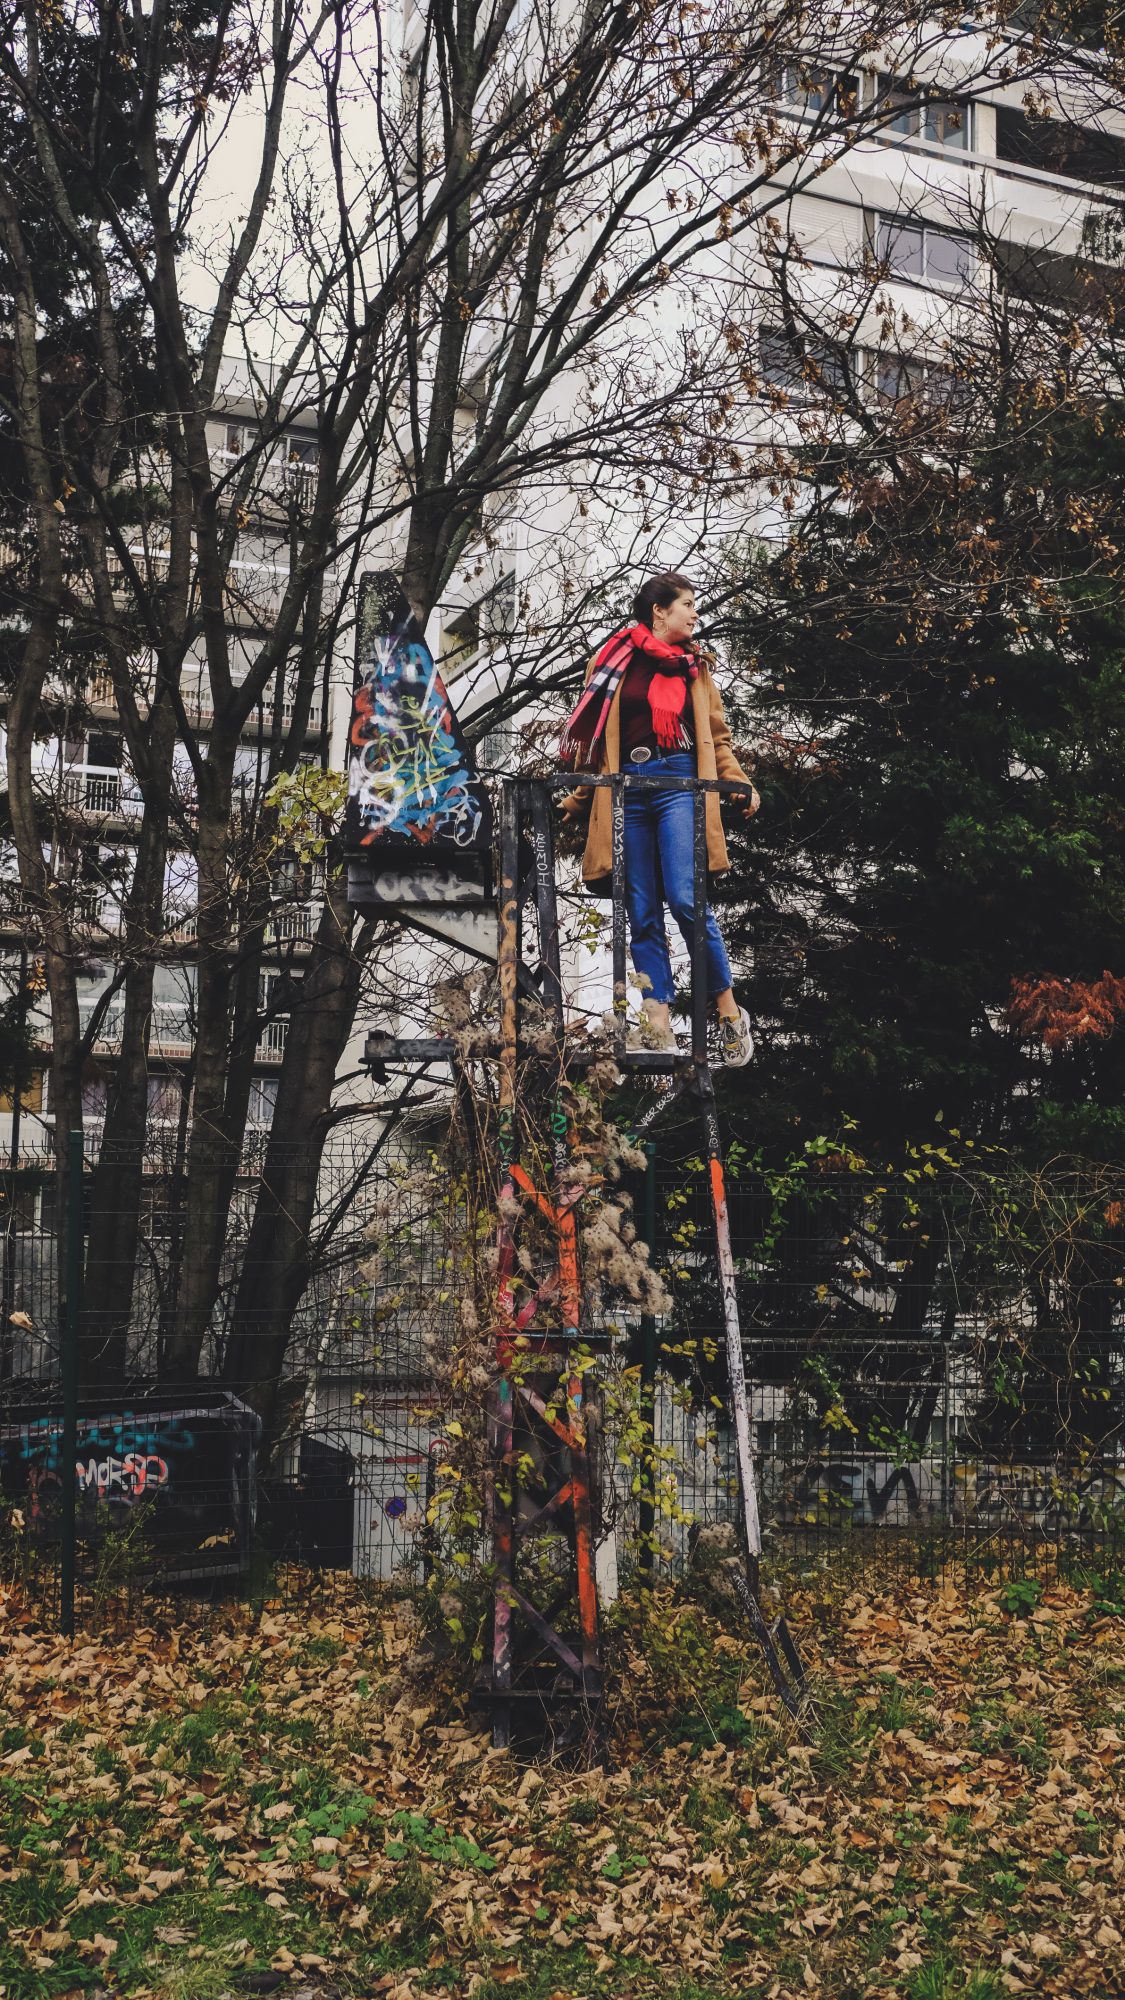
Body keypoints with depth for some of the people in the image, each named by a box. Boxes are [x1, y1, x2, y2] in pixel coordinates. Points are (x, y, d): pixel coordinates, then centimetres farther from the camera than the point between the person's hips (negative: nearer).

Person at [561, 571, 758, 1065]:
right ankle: (659, 1029, -1)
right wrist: (578, 800, 16)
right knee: (641, 913, -2)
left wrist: (741, 784, 2)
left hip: (679, 782, -1)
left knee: (685, 899, -18)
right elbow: (598, 738, 15)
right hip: (626, 789, 1)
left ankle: (729, 1011, -6)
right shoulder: (615, 662, 11)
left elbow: (716, 736, 17)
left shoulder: (693, 666, 17)